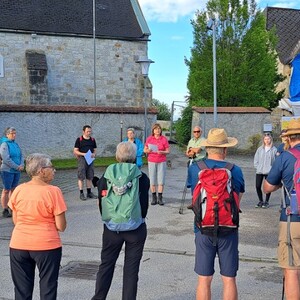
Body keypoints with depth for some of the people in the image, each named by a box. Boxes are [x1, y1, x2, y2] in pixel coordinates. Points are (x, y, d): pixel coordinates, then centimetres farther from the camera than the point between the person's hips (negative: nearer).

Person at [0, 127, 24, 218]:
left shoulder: (16, 144, 11)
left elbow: (21, 156, 12)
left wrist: (22, 165, -7)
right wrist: (17, 167, -15)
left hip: (17, 171, 7)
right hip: (7, 171, -6)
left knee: (13, 189, 11)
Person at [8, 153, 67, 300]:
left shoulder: (18, 190, -1)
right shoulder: (53, 191, -14)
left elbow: (15, 220, 8)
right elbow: (61, 226, -11)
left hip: (18, 245, 4)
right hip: (46, 246, -4)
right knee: (47, 287, 11)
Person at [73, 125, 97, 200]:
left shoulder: (92, 140, 11)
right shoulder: (79, 140, -2)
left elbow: (94, 150, 16)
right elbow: (75, 151, -3)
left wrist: (94, 154, -6)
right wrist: (83, 154, -17)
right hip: (82, 159, -4)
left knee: (90, 177, 10)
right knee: (81, 177, -3)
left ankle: (89, 192, 19)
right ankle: (81, 193, 3)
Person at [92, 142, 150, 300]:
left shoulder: (106, 177, -6)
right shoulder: (142, 178, -10)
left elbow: (101, 205, -1)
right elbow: (144, 206, -6)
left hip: (112, 228, 2)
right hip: (136, 229, -1)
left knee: (106, 264, 17)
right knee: (131, 269, 9)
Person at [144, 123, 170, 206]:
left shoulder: (164, 139, 1)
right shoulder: (149, 139, 4)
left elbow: (168, 151, 1)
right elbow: (145, 150, 8)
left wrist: (162, 152, -18)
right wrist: (147, 151, -15)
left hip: (162, 162, 0)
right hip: (151, 161, 1)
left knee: (161, 181, -2)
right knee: (152, 181, 0)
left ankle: (160, 198, 5)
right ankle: (154, 198, 8)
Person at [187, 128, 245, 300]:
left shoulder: (194, 169, -5)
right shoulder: (235, 171, -8)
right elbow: (238, 199, 5)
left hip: (203, 229, 1)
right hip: (228, 230, -1)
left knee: (204, 280, 10)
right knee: (229, 279, 10)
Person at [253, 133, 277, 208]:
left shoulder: (274, 149, -3)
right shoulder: (260, 149, 6)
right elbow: (256, 159, 9)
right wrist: (256, 167, -1)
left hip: (269, 172, -3)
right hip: (259, 171, 3)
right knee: (258, 186, 3)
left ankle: (266, 202, 19)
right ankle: (260, 201, 21)